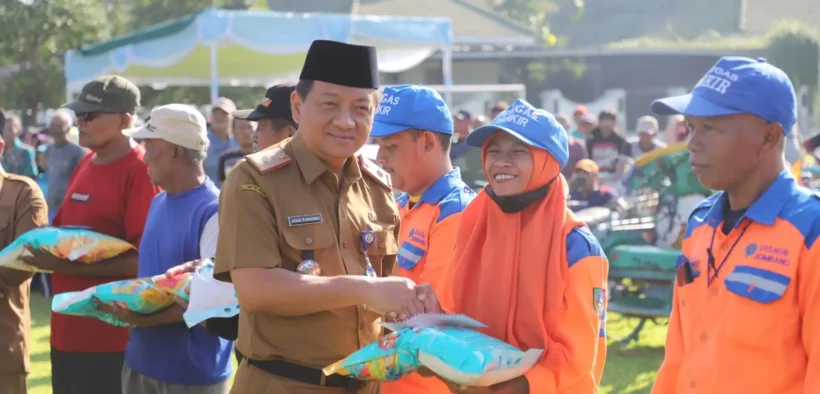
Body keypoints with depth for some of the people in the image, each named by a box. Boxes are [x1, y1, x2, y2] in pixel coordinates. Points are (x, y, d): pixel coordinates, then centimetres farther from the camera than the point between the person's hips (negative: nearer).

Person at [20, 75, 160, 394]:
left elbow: (145, 259, -19)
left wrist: (68, 266, -20)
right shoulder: (85, 165, 11)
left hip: (111, 336, -8)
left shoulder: (140, 171, -14)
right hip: (67, 327, 8)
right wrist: (45, 248, 2)